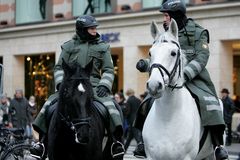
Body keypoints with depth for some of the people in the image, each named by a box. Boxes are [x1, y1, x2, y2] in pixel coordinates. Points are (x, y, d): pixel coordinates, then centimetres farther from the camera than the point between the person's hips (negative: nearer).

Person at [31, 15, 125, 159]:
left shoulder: (103, 47, 13)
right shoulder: (69, 46, 12)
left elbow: (108, 70, 8)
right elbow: (59, 68, 13)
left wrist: (104, 85, -10)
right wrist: (61, 82, -7)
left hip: (93, 86, -1)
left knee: (109, 104, -29)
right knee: (49, 104, -17)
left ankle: (117, 141, -28)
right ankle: (43, 141, -9)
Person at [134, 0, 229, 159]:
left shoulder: (197, 32, -2)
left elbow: (201, 58, -13)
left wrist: (186, 73, -28)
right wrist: (146, 64, -5)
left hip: (194, 79, -5)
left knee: (209, 103, -28)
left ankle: (218, 146, -23)